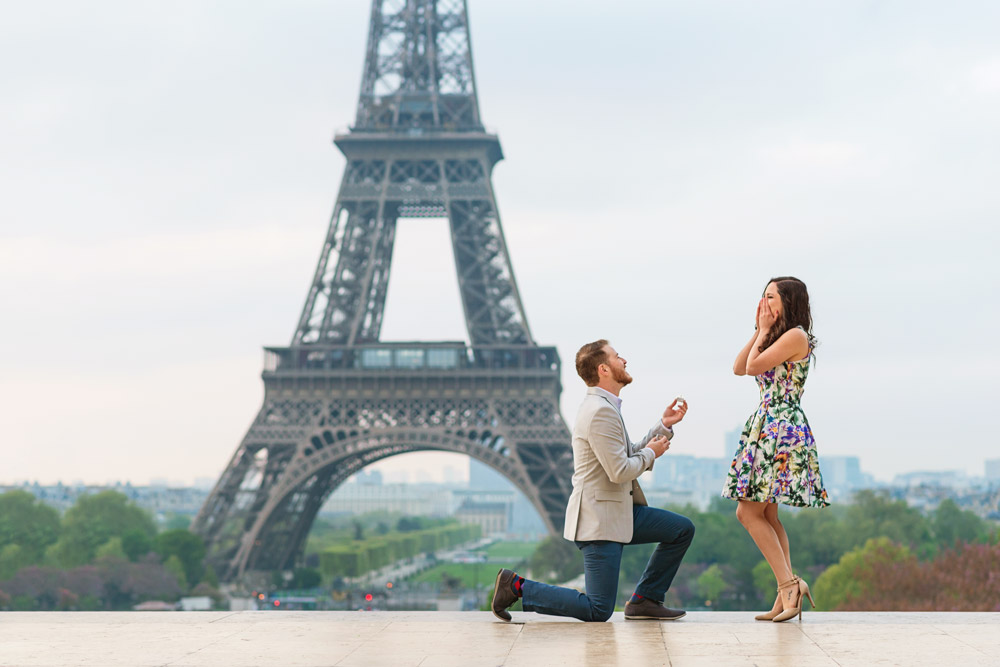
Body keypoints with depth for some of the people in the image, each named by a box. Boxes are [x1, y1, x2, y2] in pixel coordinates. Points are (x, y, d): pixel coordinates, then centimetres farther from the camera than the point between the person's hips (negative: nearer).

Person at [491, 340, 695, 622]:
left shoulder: (605, 407, 13)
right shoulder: (600, 411, -20)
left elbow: (631, 456, 18)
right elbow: (620, 471, -24)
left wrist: (664, 425, 11)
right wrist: (650, 453, -6)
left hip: (620, 511, 10)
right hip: (599, 519, -10)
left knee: (682, 529, 10)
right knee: (599, 611, -8)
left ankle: (644, 600, 14)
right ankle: (517, 586, 1)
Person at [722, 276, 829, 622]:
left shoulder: (796, 336, -12)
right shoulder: (778, 338, 18)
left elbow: (754, 366, -14)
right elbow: (739, 367, 14)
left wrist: (765, 331, -1)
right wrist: (759, 331, 11)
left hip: (782, 428, -10)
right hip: (768, 426, 10)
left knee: (748, 511, -10)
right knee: (767, 514, 8)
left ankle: (789, 585, -11)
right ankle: (787, 593, 7)